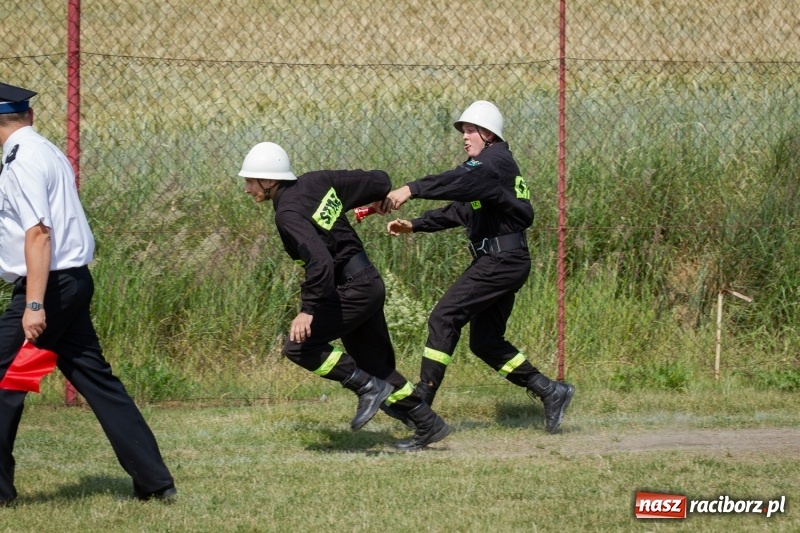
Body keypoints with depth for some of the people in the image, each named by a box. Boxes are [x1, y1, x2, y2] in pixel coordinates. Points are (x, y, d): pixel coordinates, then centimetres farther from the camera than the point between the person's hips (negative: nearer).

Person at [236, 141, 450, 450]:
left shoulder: (288, 213, -19)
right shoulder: (316, 182, 5)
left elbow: (319, 261, -33)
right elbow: (379, 181, 10)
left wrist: (308, 309, -33)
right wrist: (380, 198, 33)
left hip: (353, 291, -10)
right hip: (369, 282, 10)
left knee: (299, 347, -12)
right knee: (374, 363, 18)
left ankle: (369, 388, -8)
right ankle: (428, 425, 22)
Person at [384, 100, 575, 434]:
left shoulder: (496, 161, -10)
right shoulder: (486, 167, 22)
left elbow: (462, 181, -31)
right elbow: (458, 211, 27)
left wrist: (412, 190, -41)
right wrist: (415, 225, 16)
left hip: (503, 259, -11)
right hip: (500, 260, 11)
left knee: (444, 318, -15)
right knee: (484, 341, 13)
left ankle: (421, 400, -18)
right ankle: (549, 391, 15)